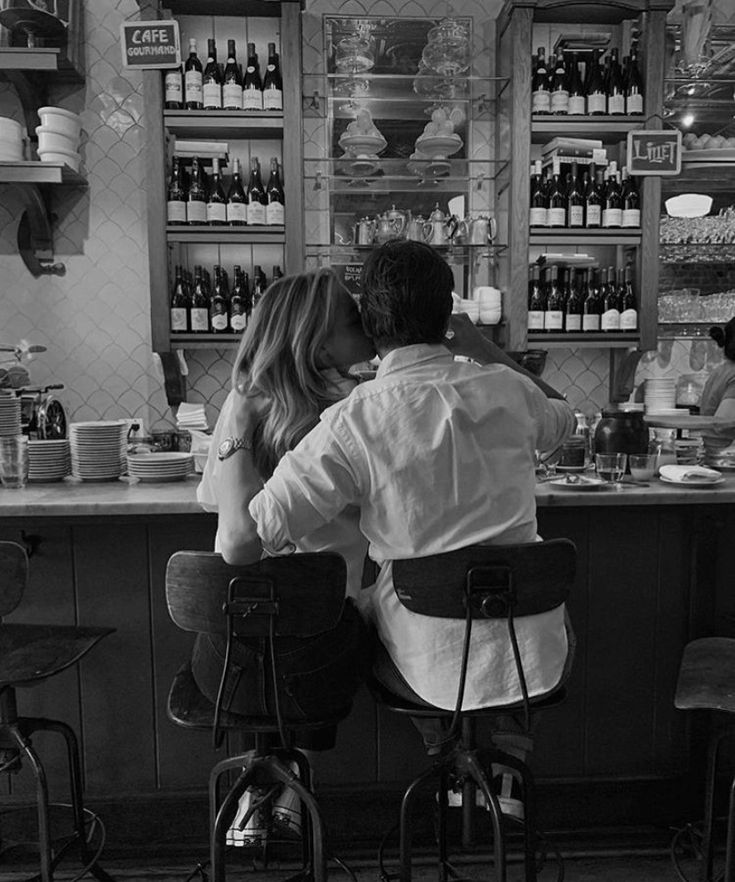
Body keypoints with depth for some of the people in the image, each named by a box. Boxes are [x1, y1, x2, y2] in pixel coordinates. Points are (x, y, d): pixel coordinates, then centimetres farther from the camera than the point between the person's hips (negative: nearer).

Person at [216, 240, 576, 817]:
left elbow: (239, 544, -17)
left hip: (435, 667, -2)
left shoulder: (352, 422, -18)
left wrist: (240, 437, -5)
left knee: (362, 606, 31)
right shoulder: (507, 390, -6)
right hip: (534, 658, 3)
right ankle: (503, 743, 37)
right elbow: (565, 420, 20)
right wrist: (480, 344, 23)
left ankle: (447, 744, 37)